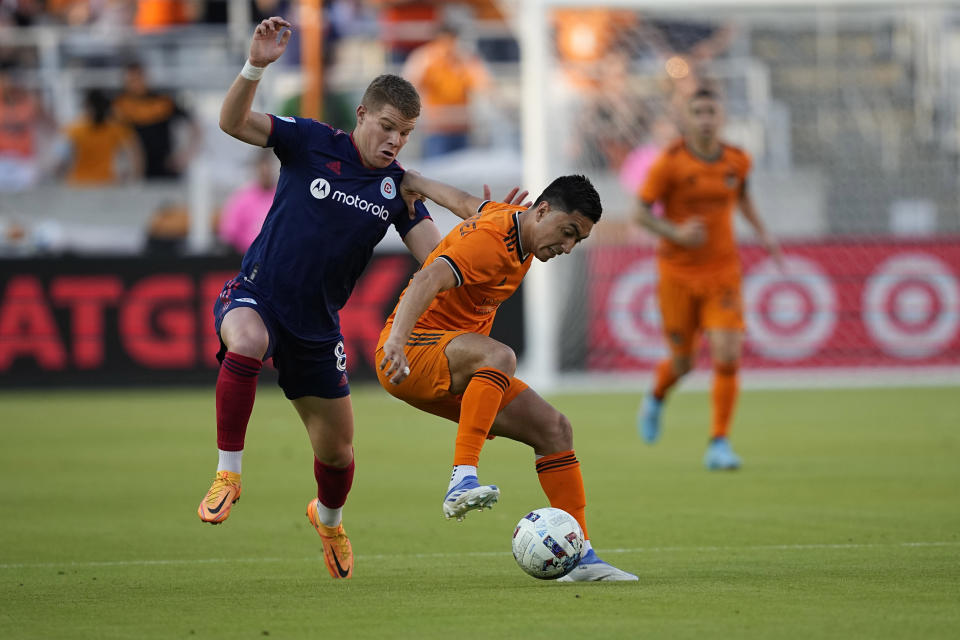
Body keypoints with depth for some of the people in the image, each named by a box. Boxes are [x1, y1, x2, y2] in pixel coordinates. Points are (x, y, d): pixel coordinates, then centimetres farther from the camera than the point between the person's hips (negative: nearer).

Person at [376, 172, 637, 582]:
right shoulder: (491, 240, -22)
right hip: (410, 356, -10)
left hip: (456, 374, 10)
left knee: (553, 428, 2)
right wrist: (396, 340, -51)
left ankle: (580, 557, 3)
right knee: (500, 355, -39)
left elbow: (464, 202, 27)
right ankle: (463, 481, -47)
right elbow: (428, 280, -38)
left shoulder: (514, 219, 9)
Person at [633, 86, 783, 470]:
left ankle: (719, 445, -6)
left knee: (727, 356, -14)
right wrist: (675, 233, -23)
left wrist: (762, 233, 12)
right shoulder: (670, 162, -12)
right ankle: (656, 399, 44)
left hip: (722, 271, 2)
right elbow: (641, 212, -7)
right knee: (683, 362, 7)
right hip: (678, 273, -2)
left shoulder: (738, 161, 0)